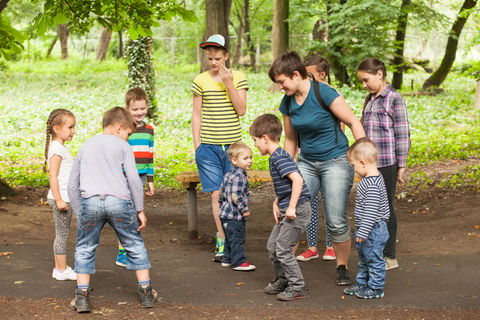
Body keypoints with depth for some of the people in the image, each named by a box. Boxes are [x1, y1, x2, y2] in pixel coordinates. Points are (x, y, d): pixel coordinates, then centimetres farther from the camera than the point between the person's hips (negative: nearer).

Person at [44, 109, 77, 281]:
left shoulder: (61, 148, 16)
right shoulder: (57, 148, -16)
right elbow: (53, 175, -21)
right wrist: (59, 199, -23)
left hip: (65, 198, 10)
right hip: (61, 198, -10)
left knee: (61, 234, 14)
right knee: (62, 234, -4)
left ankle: (59, 268, 20)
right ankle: (62, 270, 2)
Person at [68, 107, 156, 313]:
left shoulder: (85, 147, 24)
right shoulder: (123, 146, 12)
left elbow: (72, 185, 23)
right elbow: (134, 179, 3)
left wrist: (80, 213, 27)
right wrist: (140, 210, 9)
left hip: (90, 202, 2)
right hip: (119, 201, -2)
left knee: (85, 249, 16)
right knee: (135, 246, 15)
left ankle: (82, 297, 10)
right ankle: (146, 293, 20)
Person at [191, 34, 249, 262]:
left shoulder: (238, 78, 4)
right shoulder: (200, 81, 3)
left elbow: (241, 110, -4)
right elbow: (196, 115, 6)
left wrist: (229, 84, -11)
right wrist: (196, 145, 2)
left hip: (232, 144, 1)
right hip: (208, 146, -1)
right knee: (216, 194, -5)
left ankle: (223, 234, 17)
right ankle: (222, 242, -2)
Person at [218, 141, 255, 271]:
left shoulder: (229, 174, 12)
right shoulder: (239, 177, -19)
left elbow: (221, 193, 19)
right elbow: (236, 196, -25)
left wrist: (222, 205, 29)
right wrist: (245, 209, -16)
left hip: (226, 214, 10)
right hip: (235, 216, -10)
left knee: (230, 238, 20)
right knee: (237, 238, -4)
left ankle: (227, 259, 28)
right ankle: (238, 262, 0)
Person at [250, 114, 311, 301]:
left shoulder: (280, 158, -19)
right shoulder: (275, 157, 13)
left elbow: (297, 180, -30)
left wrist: (292, 207, -27)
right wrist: (276, 204, 11)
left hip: (298, 210, -10)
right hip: (287, 210, 10)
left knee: (282, 249, -7)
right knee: (272, 245, 16)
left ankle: (297, 287, 3)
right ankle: (281, 280, 30)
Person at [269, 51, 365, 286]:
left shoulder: (324, 93, -18)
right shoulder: (287, 103, 2)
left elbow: (354, 123, -13)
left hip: (336, 161, -5)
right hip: (307, 163, 6)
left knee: (336, 222, -5)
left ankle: (342, 267, 16)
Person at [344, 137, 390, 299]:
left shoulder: (372, 185, -28)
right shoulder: (373, 178, 6)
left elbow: (370, 212, -28)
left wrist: (363, 232, -24)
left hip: (373, 231, -11)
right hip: (365, 231, 11)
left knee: (374, 259, 4)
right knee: (364, 259, 22)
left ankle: (375, 288, 15)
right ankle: (362, 283, 34)